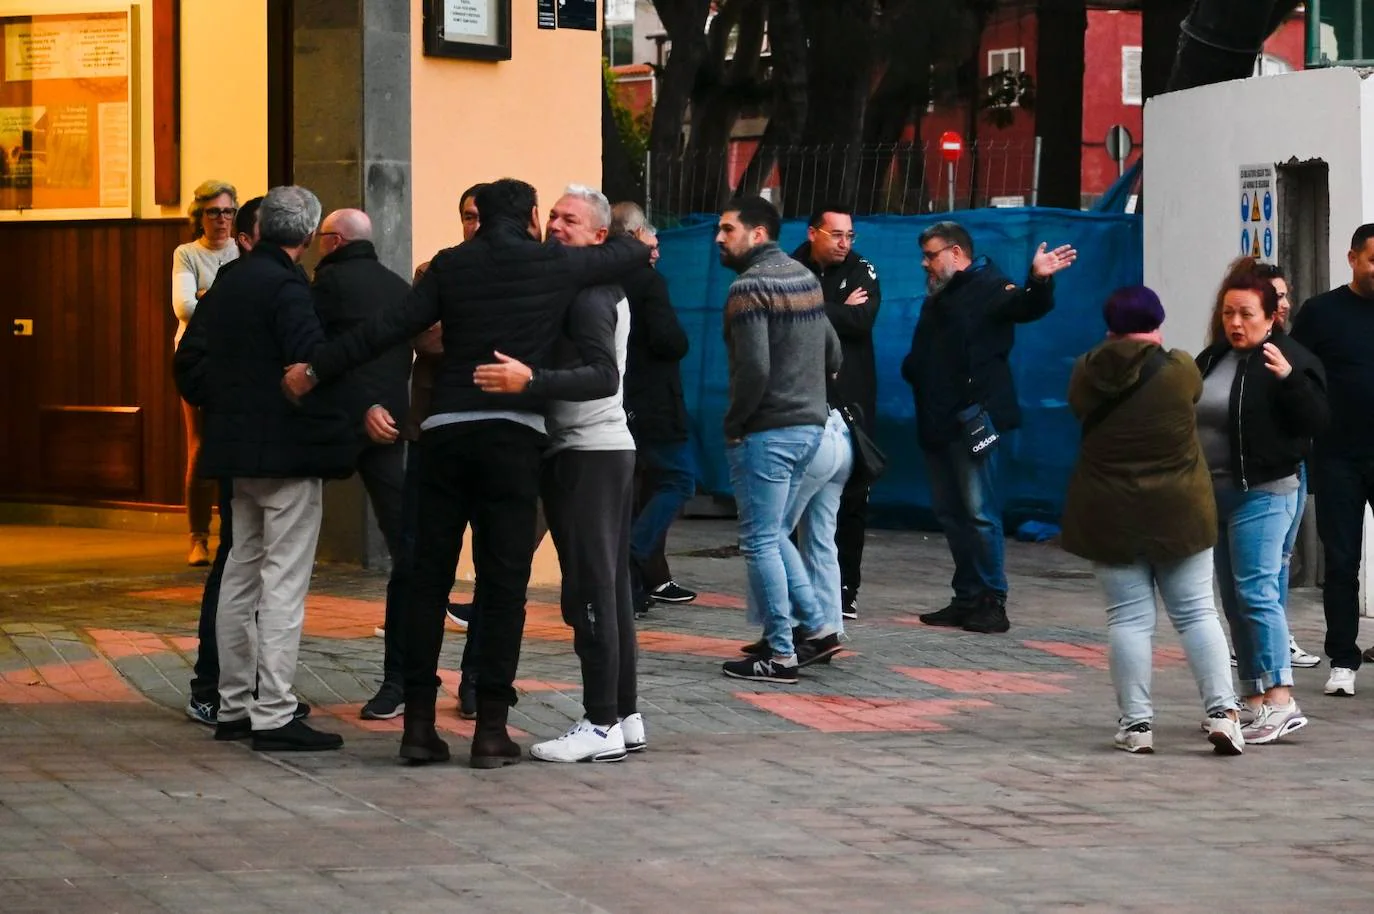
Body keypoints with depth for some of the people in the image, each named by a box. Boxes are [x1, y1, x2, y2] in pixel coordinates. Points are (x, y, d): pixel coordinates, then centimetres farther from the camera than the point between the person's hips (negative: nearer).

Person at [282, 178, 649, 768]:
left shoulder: (451, 266, 6)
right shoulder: (555, 266, 4)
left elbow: (392, 327, 0)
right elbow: (632, 254, 18)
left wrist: (316, 369, 6)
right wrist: (635, 246, 42)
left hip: (446, 432, 2)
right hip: (514, 437, -2)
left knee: (429, 577, 7)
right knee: (502, 581, 1)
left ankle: (419, 722, 6)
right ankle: (491, 728, 0)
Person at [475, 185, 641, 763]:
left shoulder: (587, 295, -13)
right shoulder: (602, 290, 18)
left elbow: (603, 375, -25)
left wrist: (529, 380, -33)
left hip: (587, 454, -11)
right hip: (606, 451, 11)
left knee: (589, 589, -10)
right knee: (609, 586, 12)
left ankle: (602, 725, -11)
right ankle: (625, 716, 16)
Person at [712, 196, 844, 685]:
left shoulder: (750, 287, -15)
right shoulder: (805, 277, 12)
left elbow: (753, 369, -22)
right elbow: (833, 353, 16)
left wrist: (733, 424, -10)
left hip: (767, 432, -9)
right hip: (809, 425, 9)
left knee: (760, 542, -2)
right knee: (772, 534, 20)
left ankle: (780, 654, -1)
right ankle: (817, 628, 17)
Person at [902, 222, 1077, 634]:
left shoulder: (989, 288, -6)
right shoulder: (937, 299, 21)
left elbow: (1027, 307, -26)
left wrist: (1039, 280, -45)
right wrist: (913, 370, 12)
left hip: (973, 421, -9)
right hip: (938, 423, 10)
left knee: (979, 513, -10)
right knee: (950, 514, 12)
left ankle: (992, 602, -6)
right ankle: (967, 599, 18)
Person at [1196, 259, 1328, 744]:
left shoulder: (1290, 359, -9)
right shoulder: (1212, 359, 12)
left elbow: (1315, 420, -18)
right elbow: (1190, 417, 23)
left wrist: (1289, 378, -31)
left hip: (1263, 493, -8)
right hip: (1215, 494, 8)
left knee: (1256, 593, -16)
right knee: (1234, 600, 9)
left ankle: (1280, 700, -17)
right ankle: (1254, 700, 13)